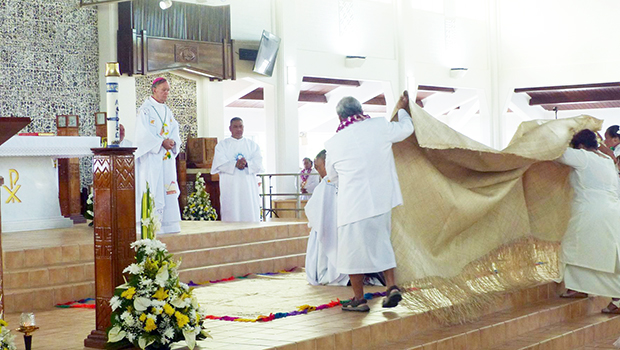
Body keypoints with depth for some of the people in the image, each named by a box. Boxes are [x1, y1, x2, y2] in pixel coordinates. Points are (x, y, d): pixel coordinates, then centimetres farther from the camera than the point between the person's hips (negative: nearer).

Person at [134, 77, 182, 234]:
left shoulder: (167, 111, 17)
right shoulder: (145, 109, -5)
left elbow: (174, 130, 13)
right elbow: (143, 134, -14)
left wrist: (172, 141, -8)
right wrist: (161, 142, -18)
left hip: (167, 156, 7)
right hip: (151, 155, -7)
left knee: (168, 189, 3)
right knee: (153, 188, -9)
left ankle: (169, 224, 5)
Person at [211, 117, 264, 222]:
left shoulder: (252, 145, 16)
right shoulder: (222, 145, 10)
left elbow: (258, 163, 2)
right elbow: (220, 164, -5)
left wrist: (247, 163, -18)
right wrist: (235, 164, -21)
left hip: (248, 186, 2)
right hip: (230, 187, -2)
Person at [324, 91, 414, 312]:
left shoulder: (333, 144, -5)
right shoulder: (379, 126, -4)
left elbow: (332, 176, 11)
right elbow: (406, 128, 16)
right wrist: (402, 110, 35)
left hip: (353, 204, -3)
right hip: (381, 200, 3)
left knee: (353, 248, 7)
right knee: (381, 243, 19)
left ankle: (359, 300, 12)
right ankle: (392, 286, 10)